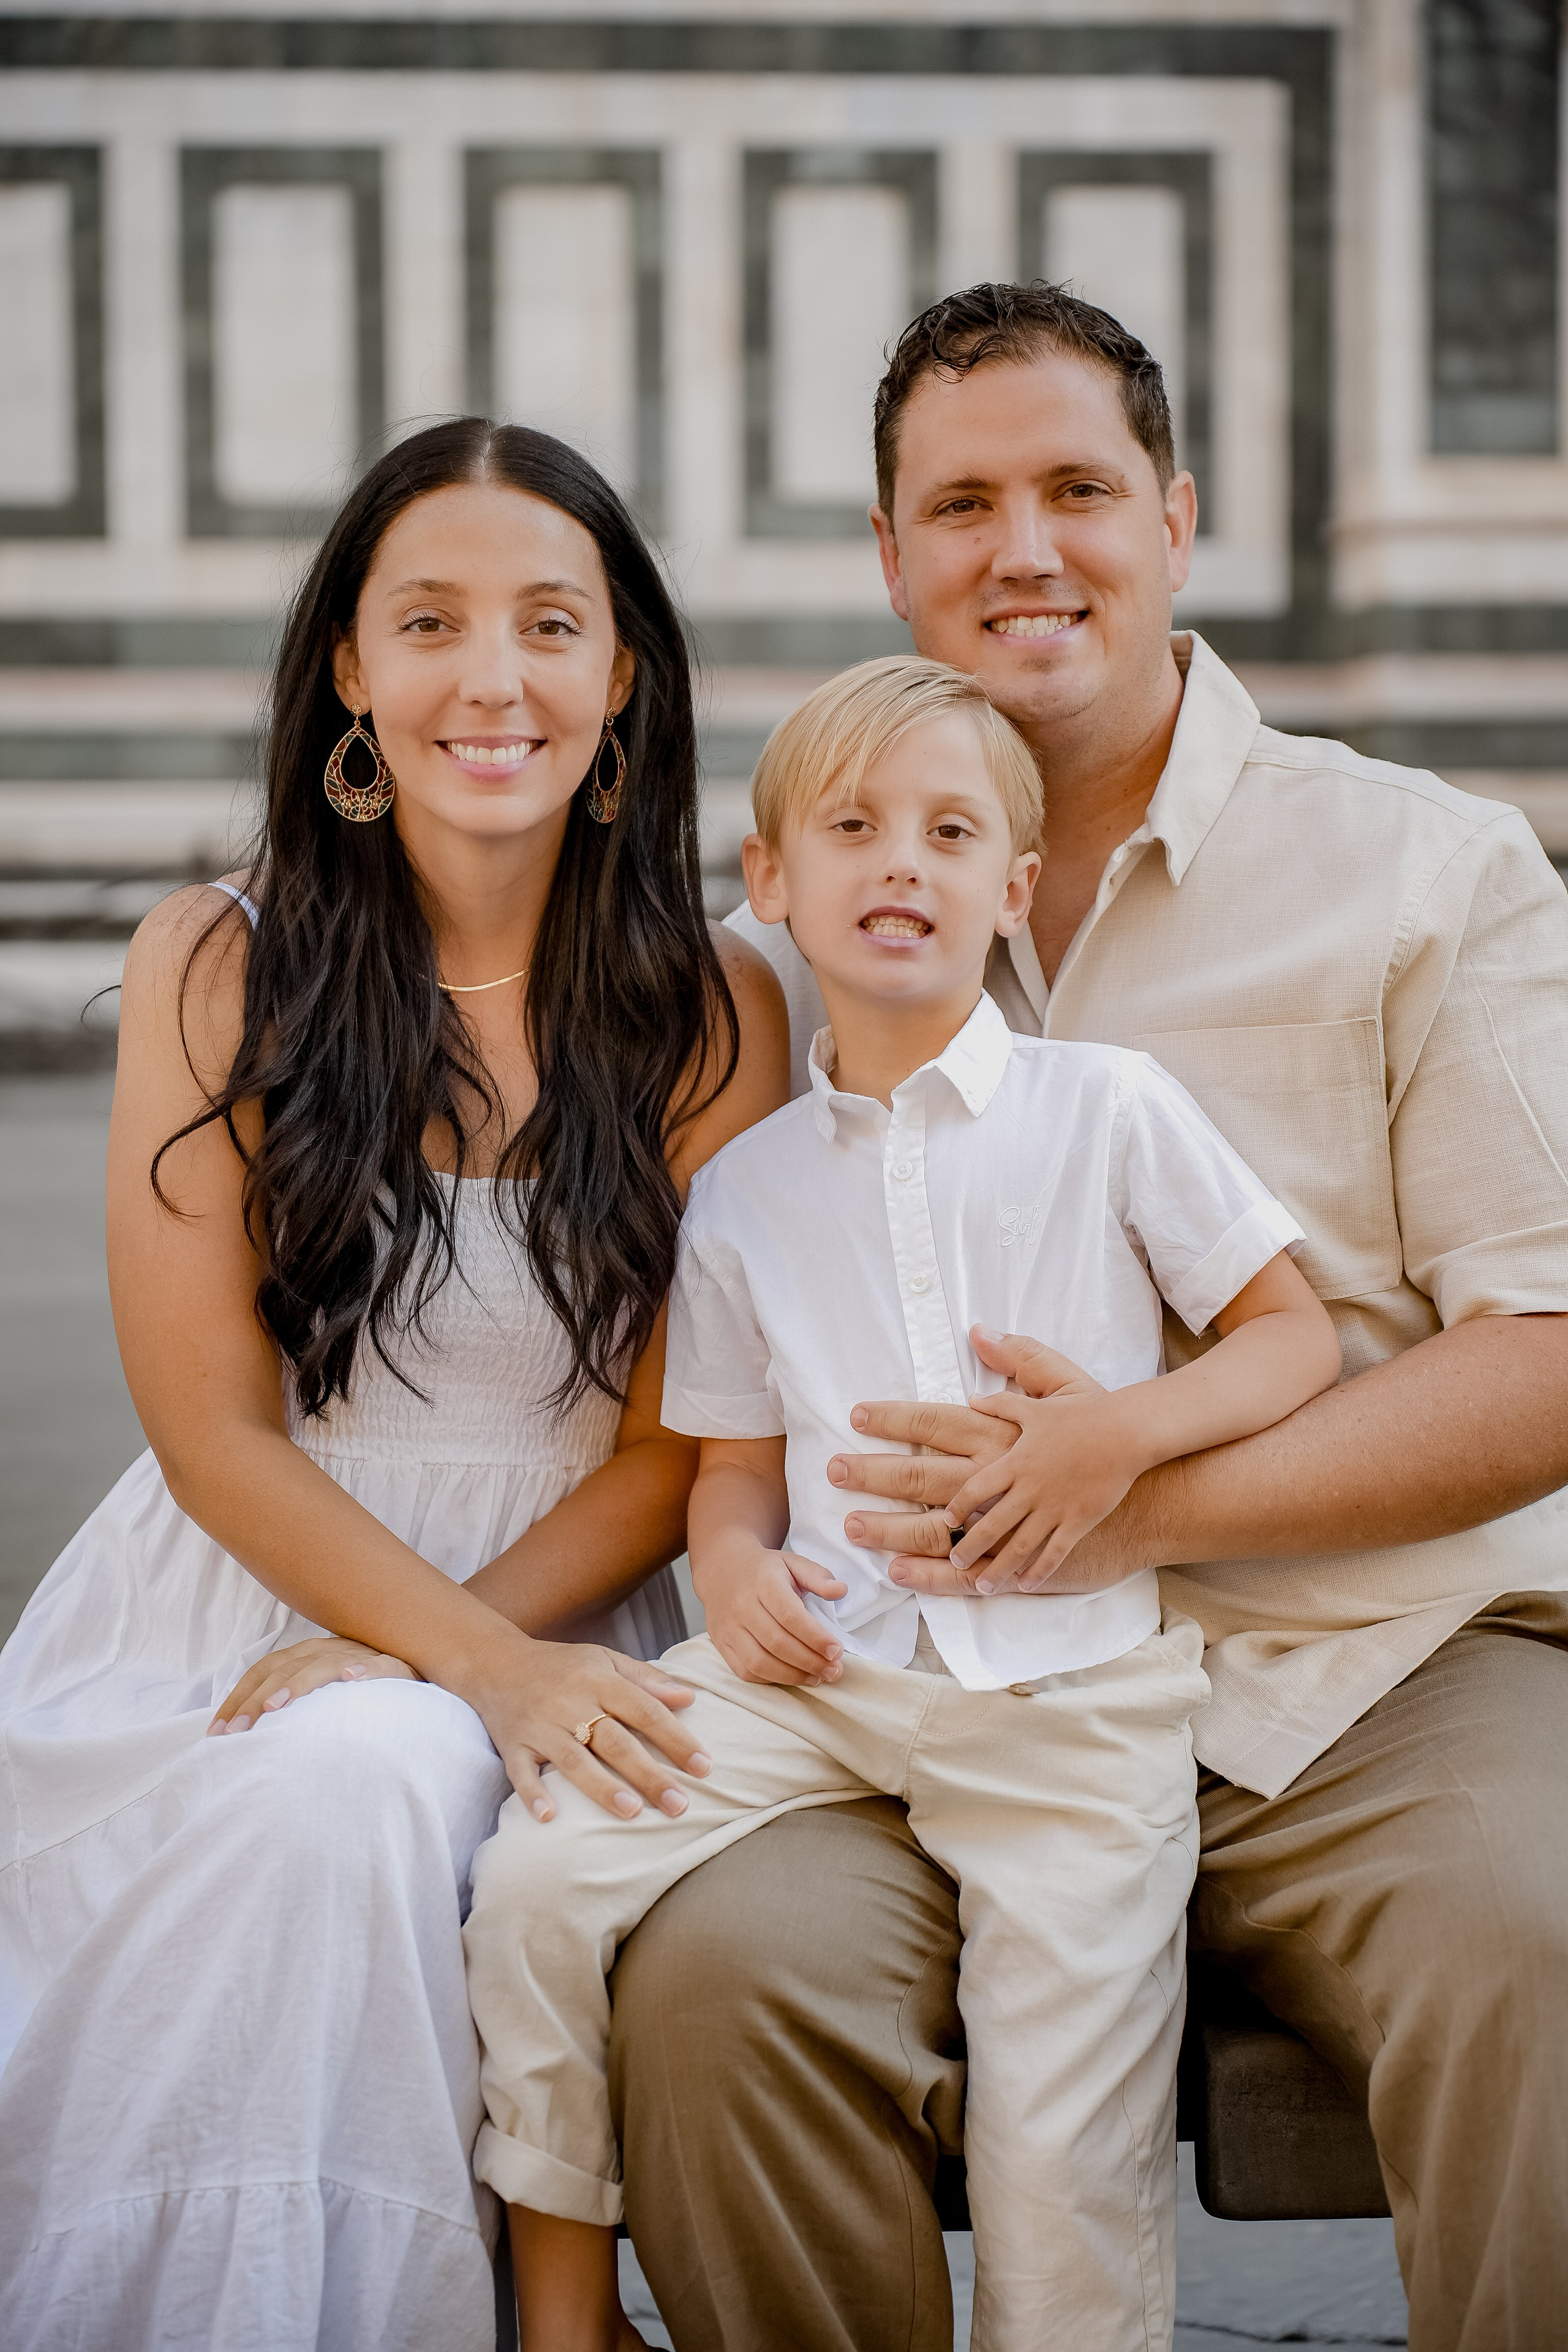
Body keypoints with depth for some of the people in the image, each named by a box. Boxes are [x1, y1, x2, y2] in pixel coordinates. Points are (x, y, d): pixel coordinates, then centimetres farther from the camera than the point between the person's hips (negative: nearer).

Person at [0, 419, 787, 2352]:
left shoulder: (712, 1014, 2)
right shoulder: (213, 965, 0)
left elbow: (677, 1451, 1)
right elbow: (214, 1427, -4)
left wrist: (425, 1654, -15)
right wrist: (488, 1666, -18)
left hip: (552, 1608, 0)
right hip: (232, 1593, 0)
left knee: (358, 1784, -32)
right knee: (307, 1811, -32)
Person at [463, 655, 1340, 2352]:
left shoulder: (1111, 1111, 4)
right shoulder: (746, 1191, 13)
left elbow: (1296, 1336, 5)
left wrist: (1127, 1429, -13)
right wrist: (735, 1560, -5)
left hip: (1067, 1684, -2)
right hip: (824, 1658, 3)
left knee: (1068, 2158, -10)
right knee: (533, 1883, -15)